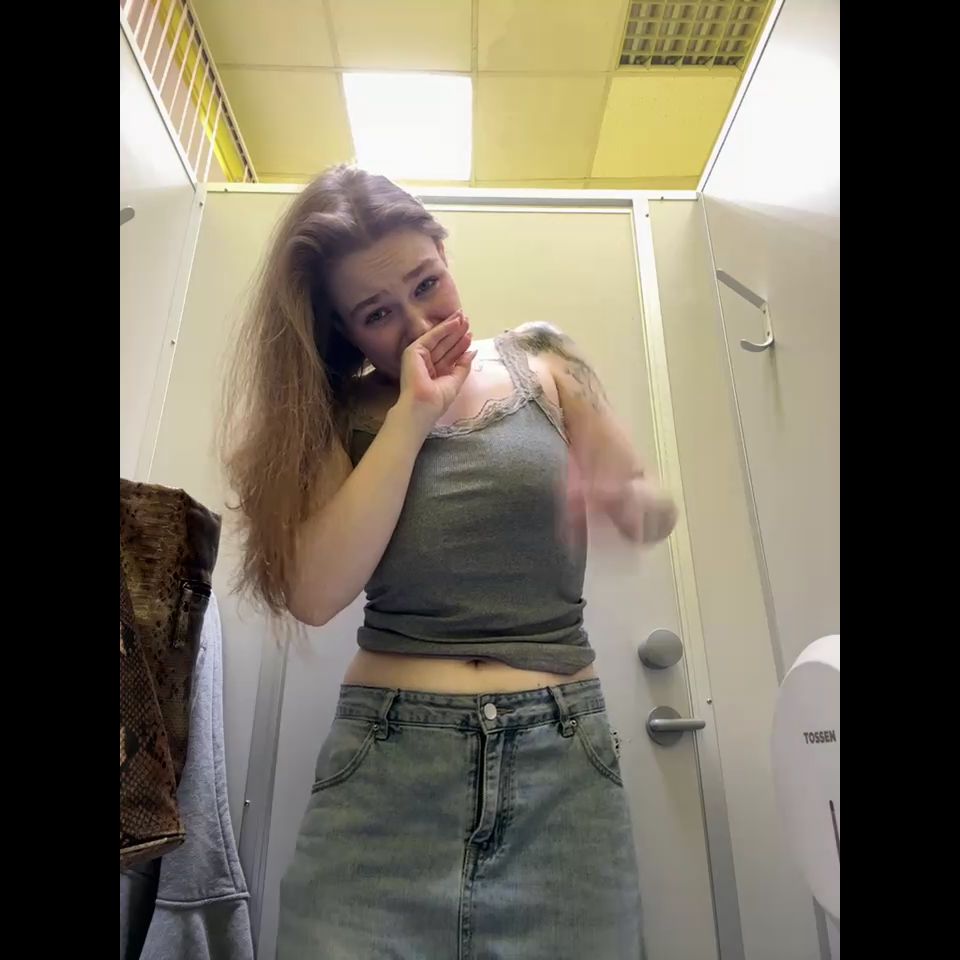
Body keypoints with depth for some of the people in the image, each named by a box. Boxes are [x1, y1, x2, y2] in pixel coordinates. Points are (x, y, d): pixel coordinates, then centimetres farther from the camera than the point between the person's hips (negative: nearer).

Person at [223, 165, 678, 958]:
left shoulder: (543, 363, 5)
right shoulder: (340, 414, 3)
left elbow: (656, 507, 4)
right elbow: (314, 594, -13)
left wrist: (623, 497, -20)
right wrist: (412, 415, -13)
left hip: (561, 751, 1)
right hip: (387, 753, 0)